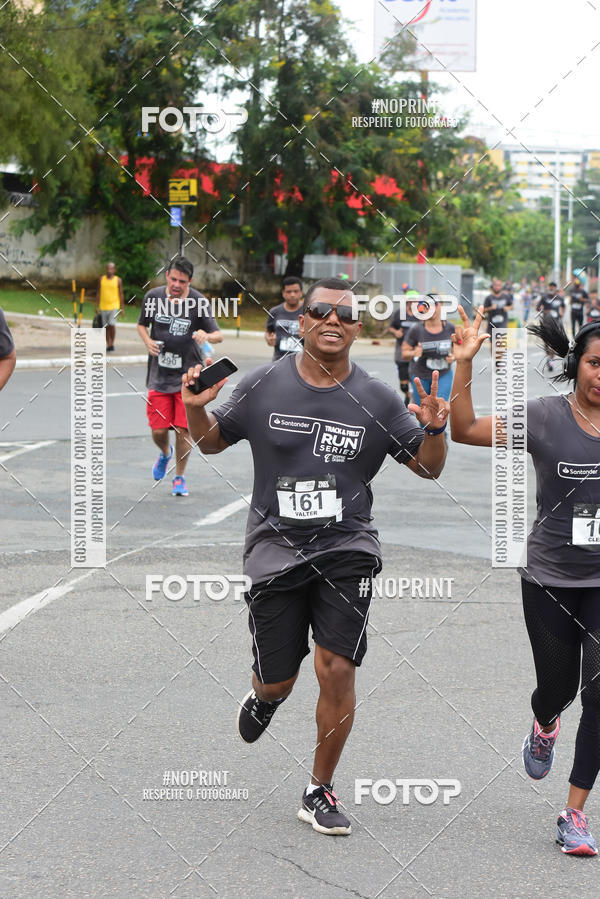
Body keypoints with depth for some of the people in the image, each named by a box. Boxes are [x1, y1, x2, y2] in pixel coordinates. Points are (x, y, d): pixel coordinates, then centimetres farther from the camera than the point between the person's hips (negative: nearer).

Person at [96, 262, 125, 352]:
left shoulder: (118, 280, 1)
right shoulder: (101, 279, 5)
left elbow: (121, 294, 3)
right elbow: (98, 293, 10)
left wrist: (122, 308, 1)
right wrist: (97, 306, 6)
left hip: (114, 306, -3)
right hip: (103, 306, 3)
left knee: (112, 325, -14)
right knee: (106, 327, 6)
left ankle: (112, 344, 2)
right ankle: (108, 345, 13)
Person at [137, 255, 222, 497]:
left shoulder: (199, 302, -9)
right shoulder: (153, 297, -1)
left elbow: (218, 335, -9)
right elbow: (142, 325, 15)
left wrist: (207, 336, -32)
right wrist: (148, 341, -6)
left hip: (188, 376, -2)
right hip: (159, 375, 2)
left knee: (183, 430, -4)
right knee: (158, 431, 2)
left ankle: (179, 477, 16)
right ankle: (165, 454, 38)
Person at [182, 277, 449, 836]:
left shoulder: (377, 400, 0)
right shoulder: (263, 386, 0)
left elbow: (428, 467, 6)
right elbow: (211, 441, 12)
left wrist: (434, 430, -15)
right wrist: (195, 409, -9)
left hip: (346, 548, 0)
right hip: (275, 548, 0)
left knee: (336, 669, -13)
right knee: (277, 680, 7)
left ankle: (320, 793, 6)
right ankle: (264, 696, 49)